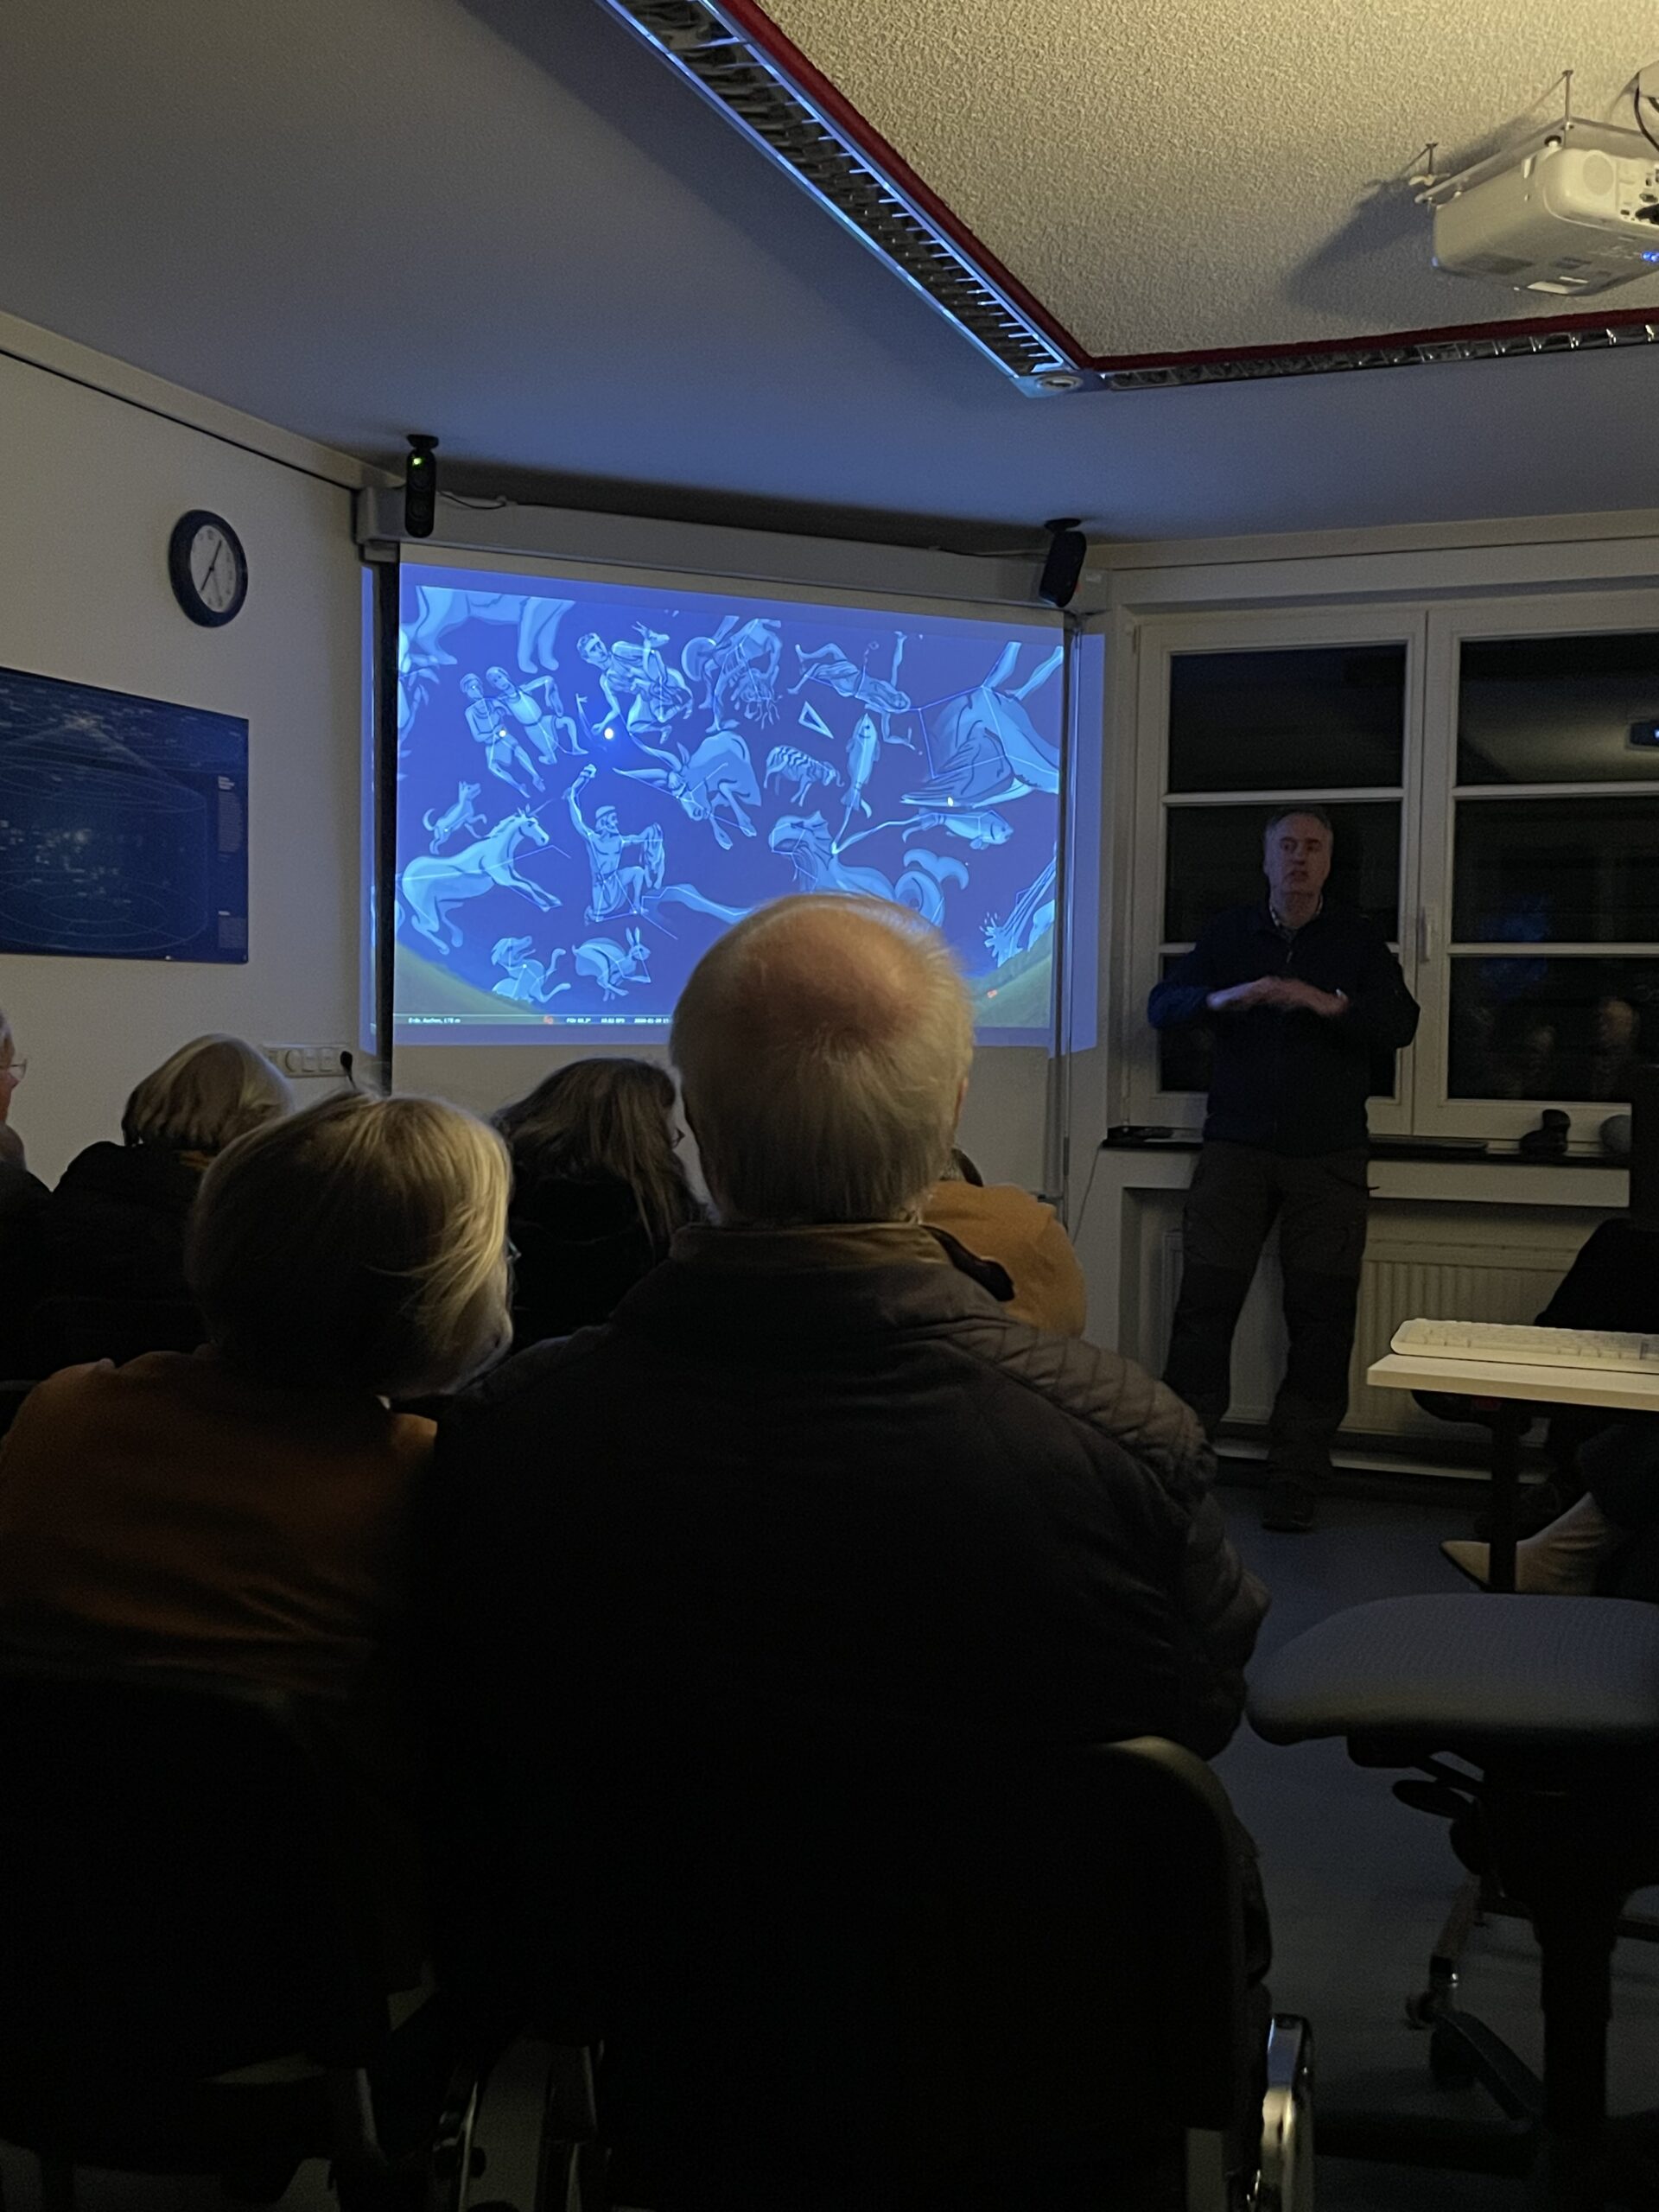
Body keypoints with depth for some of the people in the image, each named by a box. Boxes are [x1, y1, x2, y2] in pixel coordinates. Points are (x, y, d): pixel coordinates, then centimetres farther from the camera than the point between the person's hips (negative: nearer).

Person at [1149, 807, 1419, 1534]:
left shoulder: (1358, 939, 8)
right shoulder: (1229, 932, 12)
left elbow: (1400, 1023, -3)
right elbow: (1160, 1005, 4)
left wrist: (1328, 1002, -20)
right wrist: (1217, 998, -17)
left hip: (1329, 1154, 0)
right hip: (1235, 1147, 0)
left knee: (1321, 1318, -2)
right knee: (1204, 1303, -6)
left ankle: (1295, 1484, 5)